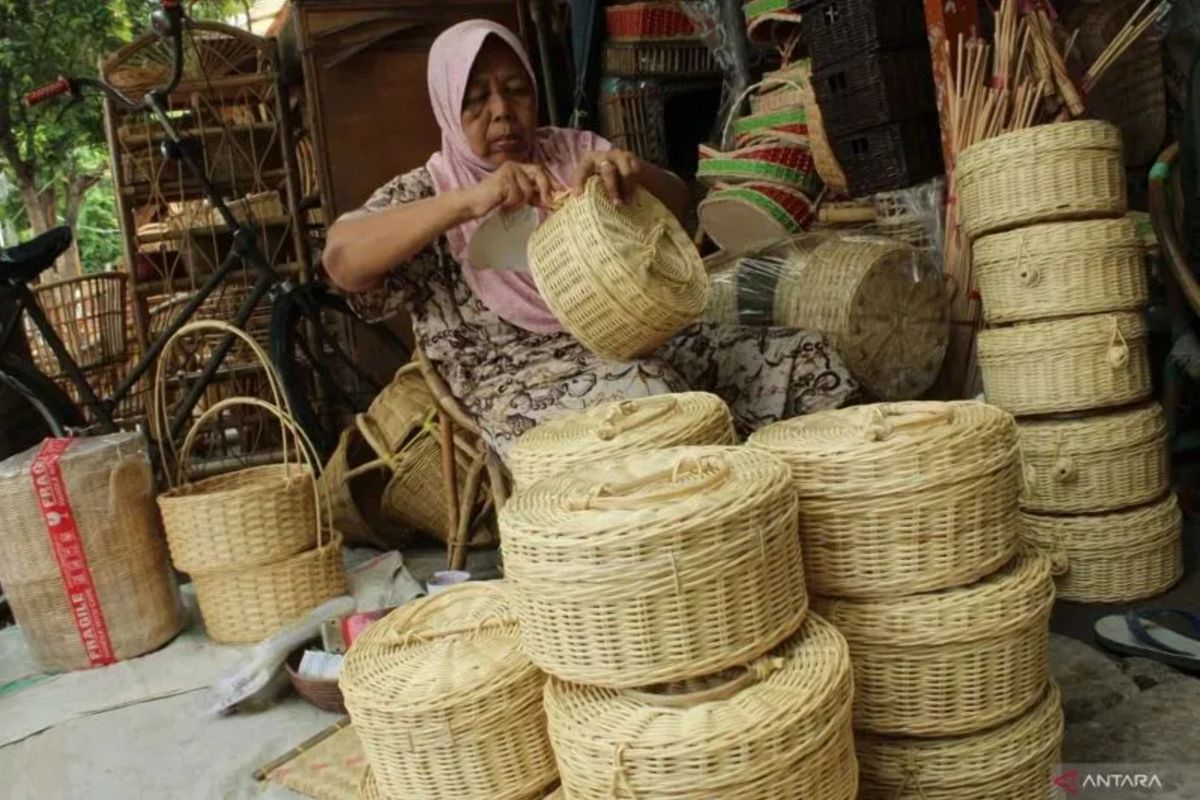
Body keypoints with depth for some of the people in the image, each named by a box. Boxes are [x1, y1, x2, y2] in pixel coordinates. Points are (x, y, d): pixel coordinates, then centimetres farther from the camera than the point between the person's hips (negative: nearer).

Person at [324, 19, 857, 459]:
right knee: (647, 400, -37)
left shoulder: (574, 150, 14)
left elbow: (677, 204, 7)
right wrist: (469, 200, -27)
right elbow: (341, 260, -16)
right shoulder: (425, 191, 3)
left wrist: (634, 173, -18)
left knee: (804, 360, -9)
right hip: (519, 380, -5)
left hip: (629, 340, 5)